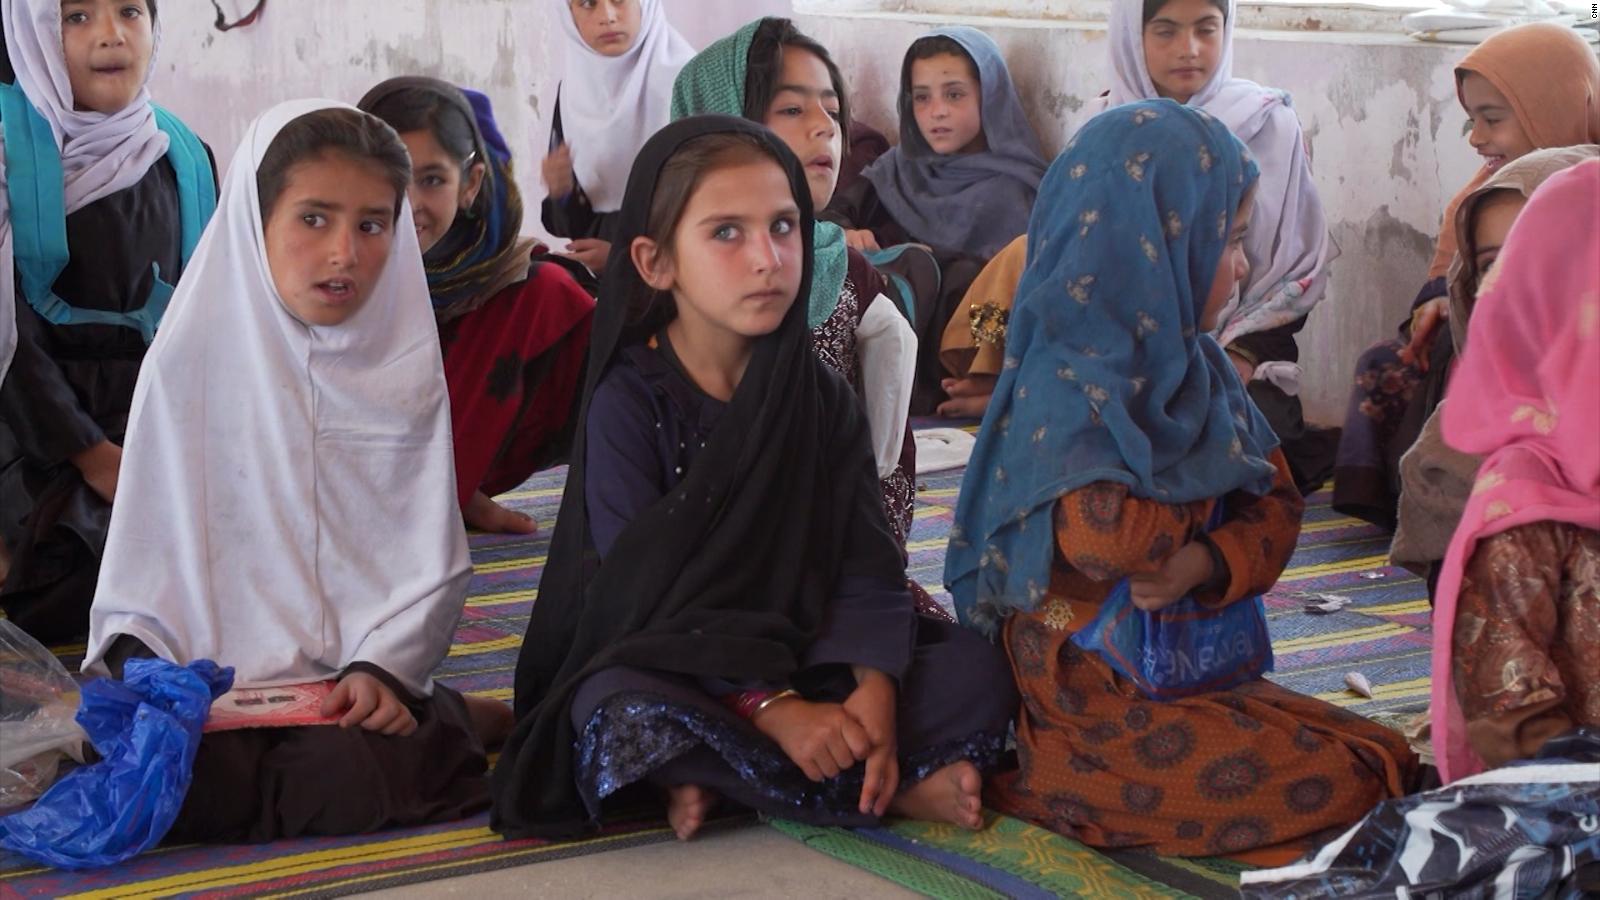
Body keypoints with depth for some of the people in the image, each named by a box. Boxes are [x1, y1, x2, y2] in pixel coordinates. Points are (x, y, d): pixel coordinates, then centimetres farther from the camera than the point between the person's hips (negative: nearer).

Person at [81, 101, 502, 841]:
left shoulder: (406, 372, 6)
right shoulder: (191, 360, 4)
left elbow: (432, 558, 4)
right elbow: (147, 540, 6)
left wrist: (385, 669, -11)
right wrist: (138, 658, -9)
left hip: (358, 677, -1)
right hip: (214, 675, 1)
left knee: (341, 783, -31)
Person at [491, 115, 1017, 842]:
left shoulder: (822, 398, 3)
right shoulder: (628, 400, -10)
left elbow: (865, 567, -6)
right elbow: (645, 591, -17)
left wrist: (873, 687, -26)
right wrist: (771, 708, -28)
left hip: (805, 658, 4)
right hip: (657, 667, -4)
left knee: (976, 672, -17)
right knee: (630, 719, -38)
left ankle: (725, 782, -21)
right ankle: (895, 788, -24)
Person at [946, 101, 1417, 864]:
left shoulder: (1196, 372, 7)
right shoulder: (1070, 389, -21)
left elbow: (1277, 506, 5)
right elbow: (1108, 543, -35)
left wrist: (1207, 563, -18)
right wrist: (1203, 474, -14)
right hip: (1099, 701, -9)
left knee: (1387, 758, 5)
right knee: (1343, 786, -13)